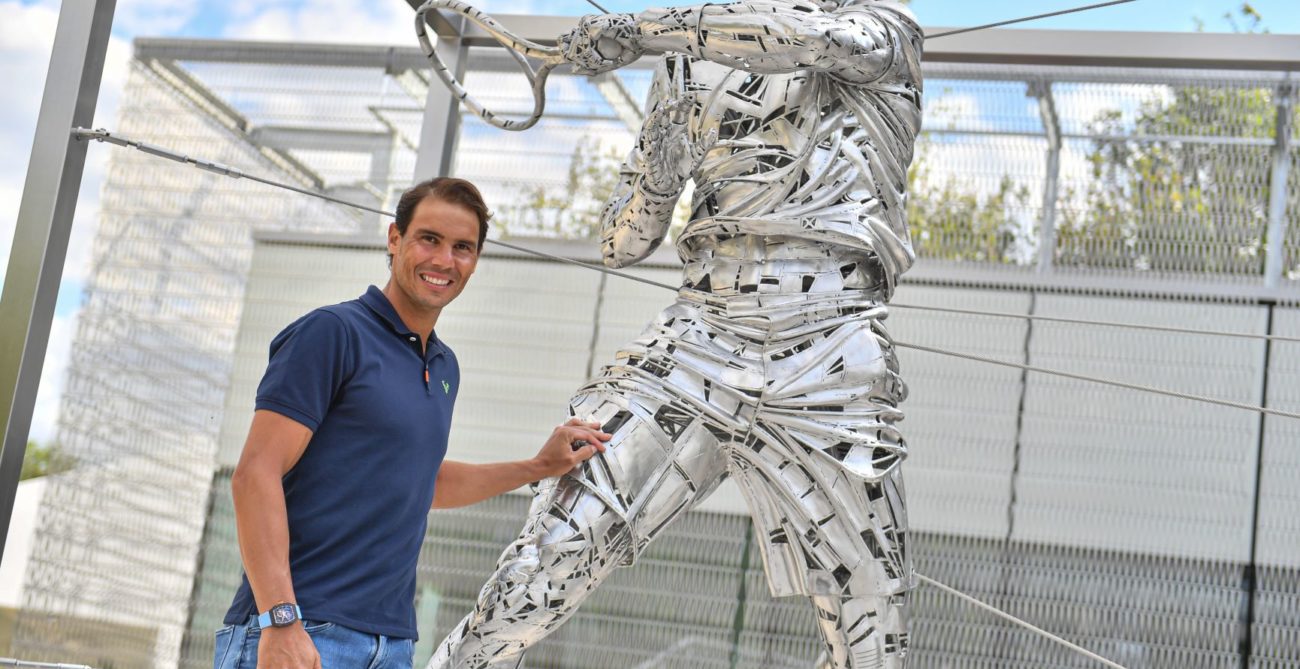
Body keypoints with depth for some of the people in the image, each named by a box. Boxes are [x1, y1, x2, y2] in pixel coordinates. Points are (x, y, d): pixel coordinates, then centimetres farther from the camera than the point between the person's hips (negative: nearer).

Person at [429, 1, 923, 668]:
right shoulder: (688, 64, 17)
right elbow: (623, 244, 17)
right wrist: (655, 167, -5)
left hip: (830, 372, -2)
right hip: (696, 345, 2)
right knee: (530, 587, -12)